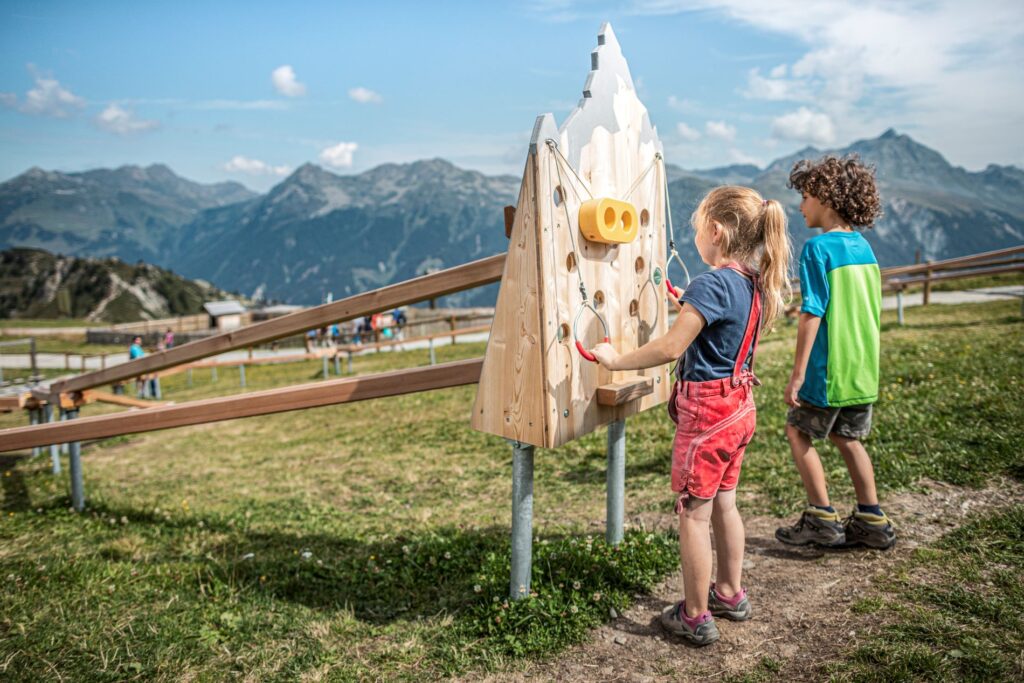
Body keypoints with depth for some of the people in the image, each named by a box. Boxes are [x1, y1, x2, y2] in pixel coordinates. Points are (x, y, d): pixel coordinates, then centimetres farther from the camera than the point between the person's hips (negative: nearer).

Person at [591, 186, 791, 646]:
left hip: (706, 413, -9)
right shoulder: (755, 284, 5)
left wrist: (616, 360, -12)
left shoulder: (711, 284, -21)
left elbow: (669, 348, -23)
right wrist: (689, 309, 23)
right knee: (723, 503, 21)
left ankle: (695, 617, 15)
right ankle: (730, 594, 36)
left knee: (693, 513, 3)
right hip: (739, 408, 9)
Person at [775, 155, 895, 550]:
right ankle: (872, 522, 22)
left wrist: (797, 374, -16)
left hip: (829, 369, -7)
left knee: (799, 432, 10)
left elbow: (812, 314, -19)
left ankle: (822, 520, 12)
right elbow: (869, 310, 14)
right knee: (847, 438, 19)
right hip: (864, 369, 7)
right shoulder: (864, 247, 9)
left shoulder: (818, 248, -15)